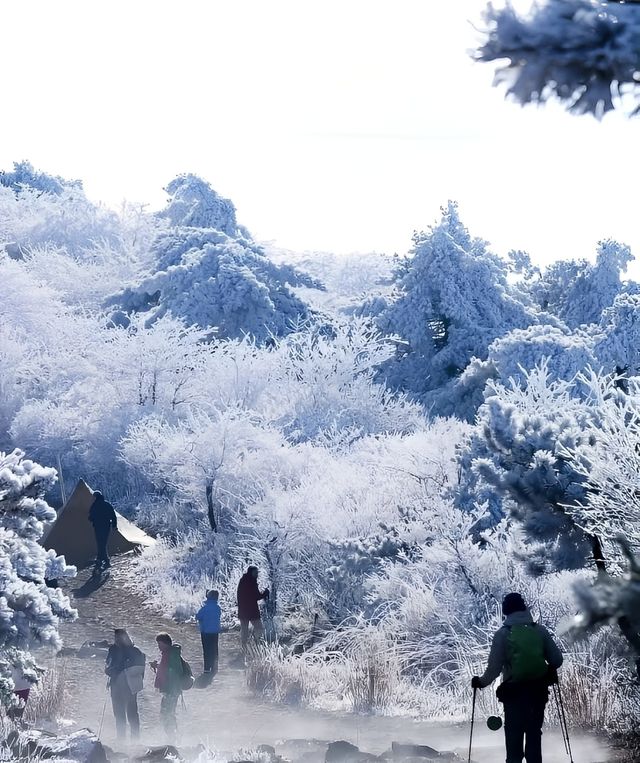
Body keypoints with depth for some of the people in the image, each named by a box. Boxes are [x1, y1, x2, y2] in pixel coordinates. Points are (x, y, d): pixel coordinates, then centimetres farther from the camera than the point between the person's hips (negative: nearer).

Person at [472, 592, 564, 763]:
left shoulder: (503, 634, -8)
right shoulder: (540, 630, -1)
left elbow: (494, 667, -9)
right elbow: (557, 659, 1)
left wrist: (481, 682, 8)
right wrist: (548, 671, 22)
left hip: (513, 692, -2)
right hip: (539, 691, 2)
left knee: (514, 736, 7)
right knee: (534, 733, 13)